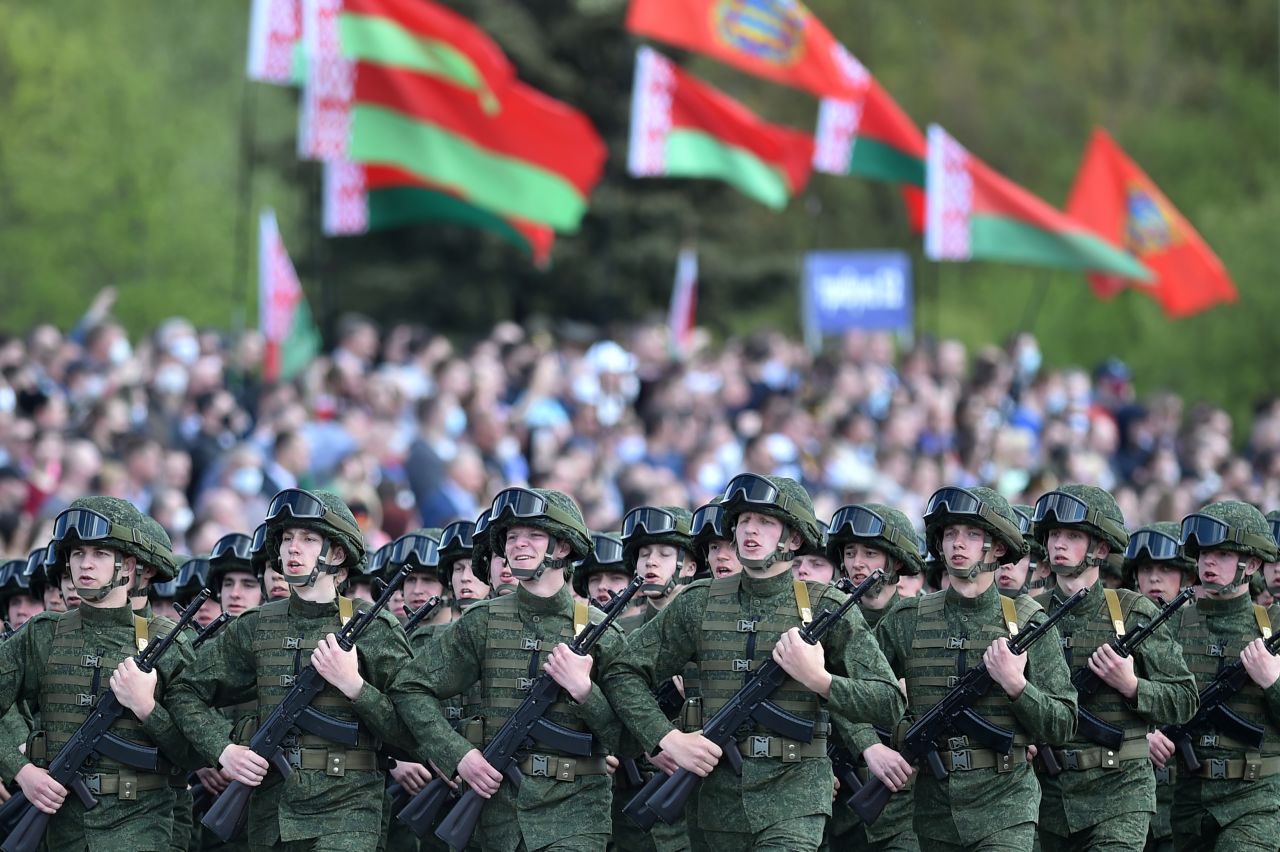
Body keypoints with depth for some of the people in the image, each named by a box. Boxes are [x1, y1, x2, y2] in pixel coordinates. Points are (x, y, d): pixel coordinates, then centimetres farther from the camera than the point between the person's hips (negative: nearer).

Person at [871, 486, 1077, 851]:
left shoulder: (1029, 623, 0)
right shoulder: (906, 621, 4)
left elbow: (1062, 726, -1)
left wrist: (1015, 685, -16)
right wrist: (870, 747, -9)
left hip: (1005, 806, -3)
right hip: (934, 805, 3)